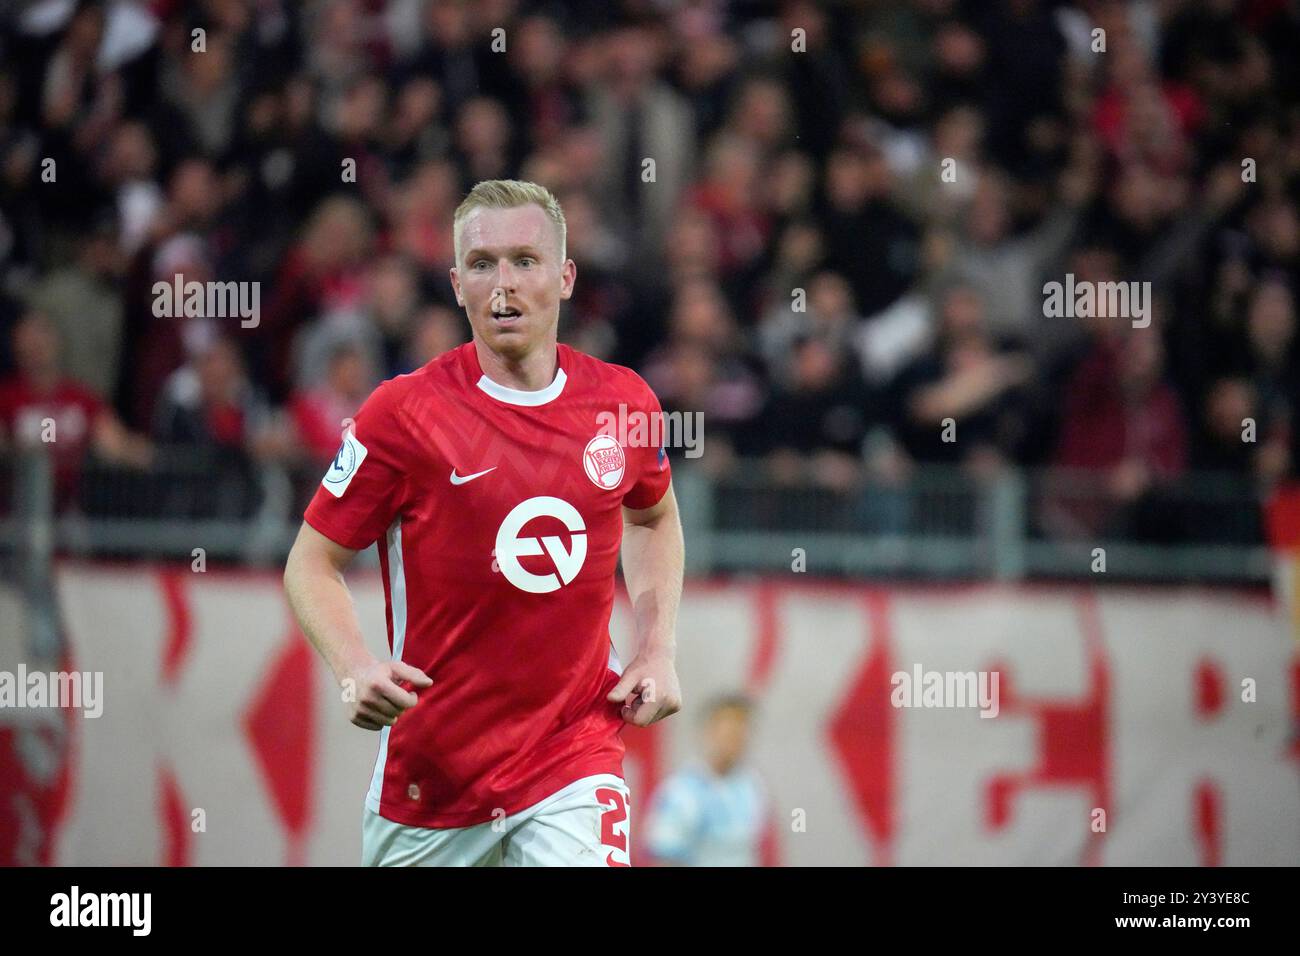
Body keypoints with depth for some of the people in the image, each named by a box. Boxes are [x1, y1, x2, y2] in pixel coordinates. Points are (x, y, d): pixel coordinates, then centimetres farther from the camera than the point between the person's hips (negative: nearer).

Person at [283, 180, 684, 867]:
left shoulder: (623, 403, 1)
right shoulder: (404, 413, -10)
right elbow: (312, 564, -3)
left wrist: (658, 651, 10)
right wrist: (354, 671, -21)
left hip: (576, 752, 1)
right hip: (428, 776, -1)